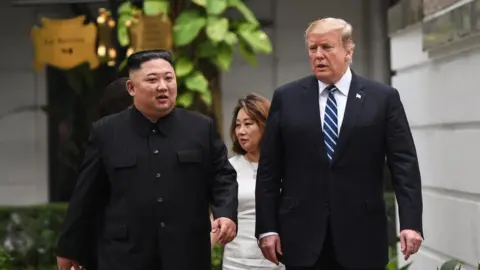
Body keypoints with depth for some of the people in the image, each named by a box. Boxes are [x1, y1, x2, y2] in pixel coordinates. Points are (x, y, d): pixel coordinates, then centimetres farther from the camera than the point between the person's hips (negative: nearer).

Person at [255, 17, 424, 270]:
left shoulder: (383, 97, 3)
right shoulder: (286, 98, 6)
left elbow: (404, 163, -1)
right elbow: (269, 170, 5)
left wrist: (411, 222, -11)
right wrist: (267, 227, -1)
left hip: (361, 235, -1)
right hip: (302, 235, 1)